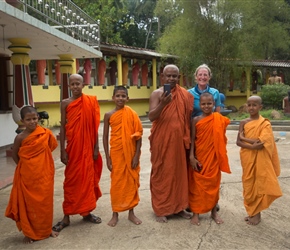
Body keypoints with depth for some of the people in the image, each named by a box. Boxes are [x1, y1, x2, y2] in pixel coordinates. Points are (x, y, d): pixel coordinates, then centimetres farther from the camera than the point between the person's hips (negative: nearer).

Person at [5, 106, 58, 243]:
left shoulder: (45, 133, -5)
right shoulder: (20, 137, -11)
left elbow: (52, 146, 11)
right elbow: (14, 155, 2)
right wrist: (24, 167, 3)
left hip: (43, 174, 2)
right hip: (27, 175, -2)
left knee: (45, 201, 11)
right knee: (28, 203, 8)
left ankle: (46, 229, 29)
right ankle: (29, 232, 24)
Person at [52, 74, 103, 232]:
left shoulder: (91, 102, 1)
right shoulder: (65, 103, 0)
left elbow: (95, 127, 3)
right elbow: (63, 127, 0)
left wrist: (96, 147, 0)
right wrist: (62, 151, -5)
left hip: (88, 146, 1)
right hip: (73, 146, -1)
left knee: (88, 178, 9)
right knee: (71, 180, 5)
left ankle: (87, 212, 24)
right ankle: (66, 217, 13)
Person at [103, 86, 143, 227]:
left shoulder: (132, 114, -2)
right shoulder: (109, 115, -2)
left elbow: (138, 135, -2)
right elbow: (105, 137, 1)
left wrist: (136, 155, -7)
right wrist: (108, 158, -3)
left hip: (131, 153, 0)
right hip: (116, 153, 0)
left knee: (132, 182, 9)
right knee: (116, 183, 7)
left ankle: (131, 213, 23)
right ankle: (115, 214, 20)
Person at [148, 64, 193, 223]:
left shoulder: (185, 95, 7)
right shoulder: (157, 94, -5)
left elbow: (189, 118, 11)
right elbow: (151, 116, -19)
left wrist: (188, 139, 7)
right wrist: (162, 104, -36)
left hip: (179, 141, 4)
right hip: (162, 141, -4)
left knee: (180, 173, 11)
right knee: (161, 174, 3)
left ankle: (179, 207, 25)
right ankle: (160, 209, 13)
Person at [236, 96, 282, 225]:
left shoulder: (265, 123, -8)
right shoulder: (243, 123, 2)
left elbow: (261, 143, -19)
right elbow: (238, 142, -5)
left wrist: (244, 138, -11)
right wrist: (251, 146, -21)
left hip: (260, 159, -4)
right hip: (247, 158, 4)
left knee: (259, 184, 3)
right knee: (248, 184, 10)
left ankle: (257, 213, 17)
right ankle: (251, 211, 25)